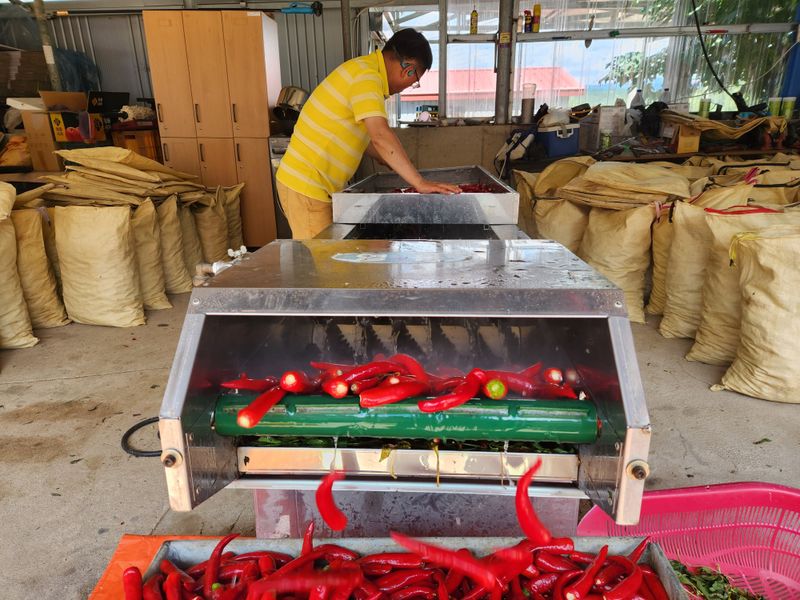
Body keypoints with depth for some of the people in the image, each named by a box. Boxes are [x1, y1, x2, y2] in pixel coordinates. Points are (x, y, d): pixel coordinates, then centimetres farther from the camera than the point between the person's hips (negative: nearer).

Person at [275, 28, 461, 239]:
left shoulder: (366, 68, 13)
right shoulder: (367, 76, -18)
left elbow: (366, 136, 23)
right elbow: (381, 136, -29)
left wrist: (397, 167, 25)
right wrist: (420, 183, -28)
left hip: (313, 183, 9)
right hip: (306, 185, -9)